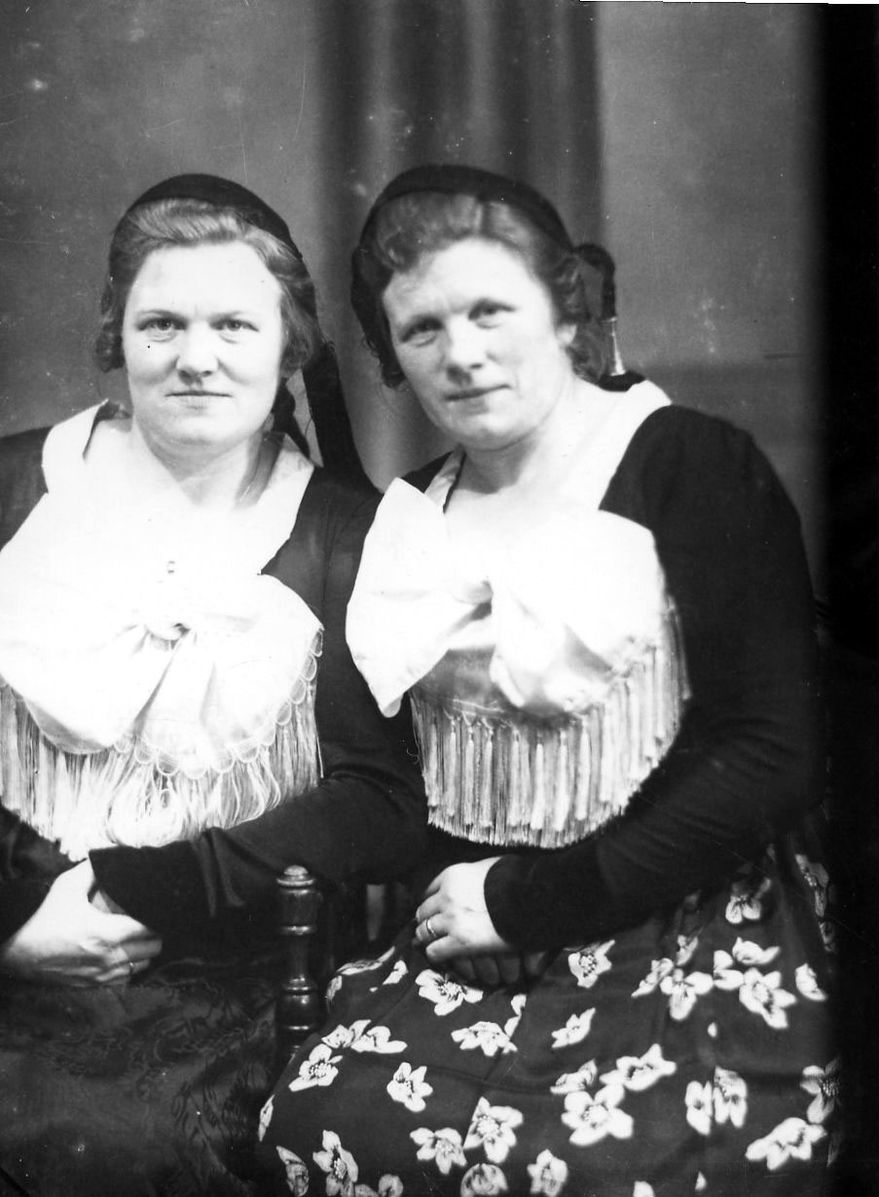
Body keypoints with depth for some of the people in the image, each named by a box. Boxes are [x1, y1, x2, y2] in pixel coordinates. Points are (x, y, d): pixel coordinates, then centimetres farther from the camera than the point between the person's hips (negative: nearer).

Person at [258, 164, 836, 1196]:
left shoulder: (695, 467, -3)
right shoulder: (410, 515, 13)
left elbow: (773, 755, -10)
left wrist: (529, 900, -9)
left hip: (696, 917, -3)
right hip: (468, 927, 4)